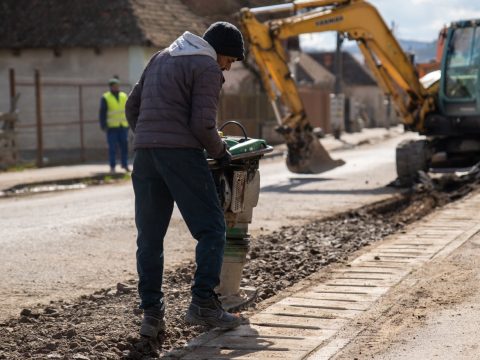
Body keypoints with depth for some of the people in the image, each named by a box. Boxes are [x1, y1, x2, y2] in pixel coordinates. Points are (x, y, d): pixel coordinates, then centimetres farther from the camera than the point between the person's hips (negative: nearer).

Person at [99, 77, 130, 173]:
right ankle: (112, 167, 1)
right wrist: (103, 125, -8)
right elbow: (102, 113, -1)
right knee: (112, 147, -4)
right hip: (112, 127, -4)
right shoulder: (105, 98, 0)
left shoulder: (124, 96, 11)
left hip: (123, 126, 4)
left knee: (124, 146, 3)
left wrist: (129, 123, 13)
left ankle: (125, 165, 12)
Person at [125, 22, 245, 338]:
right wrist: (220, 152, 4)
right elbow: (202, 124, -12)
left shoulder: (161, 58, 22)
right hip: (181, 153, -7)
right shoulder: (207, 68, -2)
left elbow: (132, 105, 22)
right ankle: (203, 303, -7)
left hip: (145, 154, 7)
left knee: (149, 236, 9)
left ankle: (151, 312, 8)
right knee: (211, 229, 0)